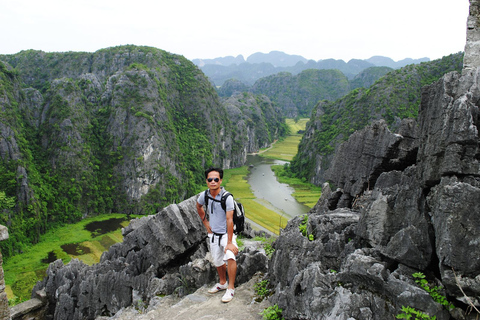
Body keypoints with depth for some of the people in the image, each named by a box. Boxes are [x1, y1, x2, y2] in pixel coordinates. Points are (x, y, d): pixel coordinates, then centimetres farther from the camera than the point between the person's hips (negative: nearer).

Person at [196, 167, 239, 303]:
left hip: (226, 233, -5)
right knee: (218, 261, 16)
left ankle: (231, 288, -11)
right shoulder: (204, 195, -7)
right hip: (213, 234, 5)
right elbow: (198, 207, 18)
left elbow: (229, 220, -24)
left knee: (229, 256, -27)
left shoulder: (227, 197, -22)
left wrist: (229, 242, -26)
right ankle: (222, 283, 41)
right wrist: (205, 222, 11)